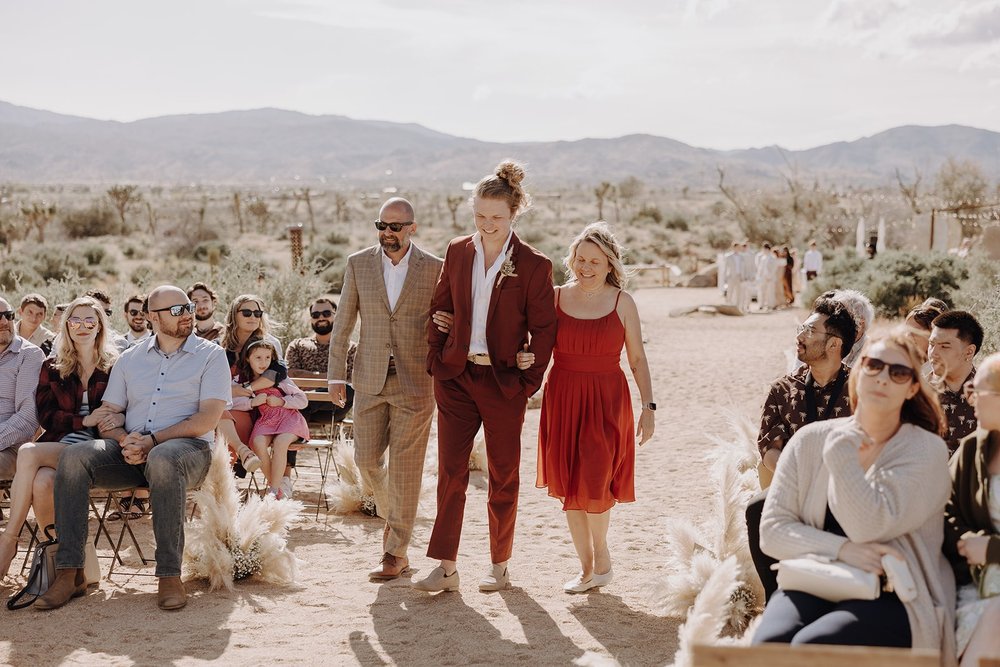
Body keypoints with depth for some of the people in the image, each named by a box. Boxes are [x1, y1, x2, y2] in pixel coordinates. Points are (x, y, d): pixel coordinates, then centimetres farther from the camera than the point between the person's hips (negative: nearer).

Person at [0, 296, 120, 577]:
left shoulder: (115, 367, 11)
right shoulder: (52, 367, 18)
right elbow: (45, 415, 8)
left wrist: (121, 419, -16)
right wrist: (84, 420, -7)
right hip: (57, 445, 3)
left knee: (28, 452, -31)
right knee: (42, 481, -35)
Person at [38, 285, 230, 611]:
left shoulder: (210, 355, 6)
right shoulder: (130, 359, 19)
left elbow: (208, 418, -6)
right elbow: (106, 413, 13)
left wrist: (153, 440, -15)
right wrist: (125, 440, -10)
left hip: (188, 447, -4)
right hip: (131, 451, 4)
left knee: (162, 460, -40)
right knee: (74, 456, -24)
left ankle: (170, 575, -34)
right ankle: (70, 572, -24)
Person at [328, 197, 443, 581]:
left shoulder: (435, 269, -1)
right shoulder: (358, 264, 5)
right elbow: (343, 324, 7)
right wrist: (337, 374, 2)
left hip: (415, 382, -3)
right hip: (370, 380, 3)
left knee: (405, 466, -1)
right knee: (366, 459, 4)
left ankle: (396, 552, 7)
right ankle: (392, 515, 34)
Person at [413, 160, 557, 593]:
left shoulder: (533, 265, -6)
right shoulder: (458, 252, 6)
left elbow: (543, 330, -3)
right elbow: (440, 309, 13)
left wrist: (528, 382, -7)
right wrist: (436, 360, 5)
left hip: (503, 381, -3)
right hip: (456, 376, 3)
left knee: (503, 477, 8)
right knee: (450, 471, 0)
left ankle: (500, 566, 21)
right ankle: (446, 568, 5)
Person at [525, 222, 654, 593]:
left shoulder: (622, 302, -1)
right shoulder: (556, 298, 4)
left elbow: (637, 359, 3)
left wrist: (648, 406, -2)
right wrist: (524, 361, -12)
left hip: (606, 402, -3)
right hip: (563, 400, 3)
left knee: (594, 485, -8)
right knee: (569, 489, 6)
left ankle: (601, 556, 19)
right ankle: (587, 568, 20)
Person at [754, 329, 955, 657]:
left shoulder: (926, 451, -2)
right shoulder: (810, 440, 8)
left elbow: (869, 528, -16)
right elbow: (772, 530, 2)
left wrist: (841, 452, -12)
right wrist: (840, 549, -12)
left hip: (893, 595, -3)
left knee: (810, 645, -31)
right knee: (769, 642, -29)